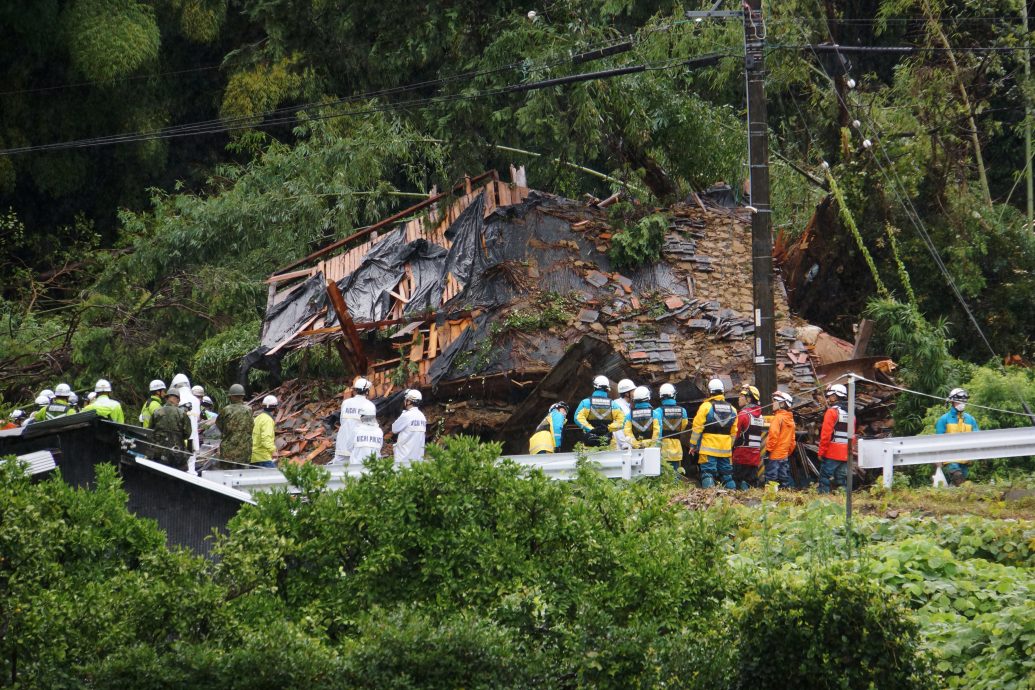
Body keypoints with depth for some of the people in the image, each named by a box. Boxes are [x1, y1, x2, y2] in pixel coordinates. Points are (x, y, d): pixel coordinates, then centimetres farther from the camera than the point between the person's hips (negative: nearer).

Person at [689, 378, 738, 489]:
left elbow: (697, 427, -6)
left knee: (708, 473, -7)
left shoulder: (706, 406, -6)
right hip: (725, 449, 5)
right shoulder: (732, 409, 10)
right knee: (727, 474, 11)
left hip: (708, 448, -5)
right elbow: (734, 432, 15)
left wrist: (693, 445, 1)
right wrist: (731, 446, 24)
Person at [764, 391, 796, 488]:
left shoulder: (778, 417, -12)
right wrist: (789, 452, 22)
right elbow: (792, 439, 17)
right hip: (785, 455, 8)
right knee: (783, 477, 11)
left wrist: (768, 450, -14)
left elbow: (773, 435, -20)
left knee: (771, 477, -9)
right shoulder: (790, 419, 13)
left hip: (775, 455, -8)